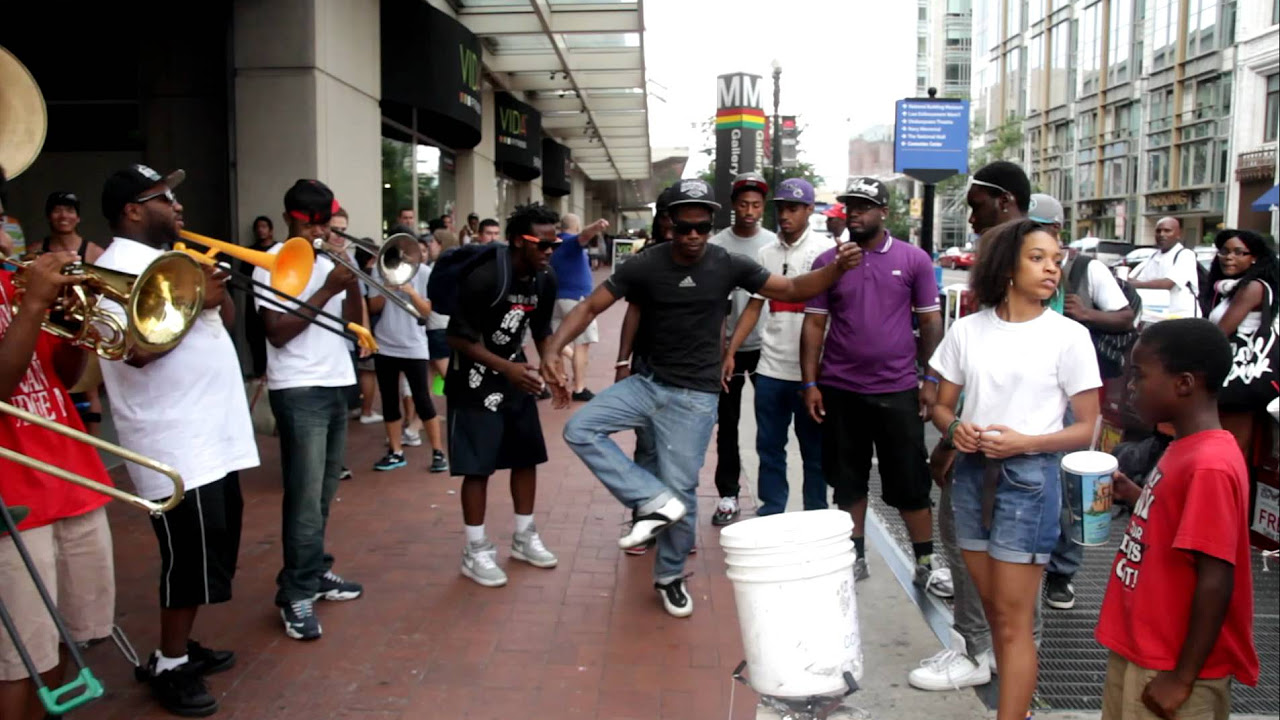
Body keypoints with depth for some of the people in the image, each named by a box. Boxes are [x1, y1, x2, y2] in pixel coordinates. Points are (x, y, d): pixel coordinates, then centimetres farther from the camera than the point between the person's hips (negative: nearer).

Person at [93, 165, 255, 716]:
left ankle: (182, 646, 31)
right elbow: (139, 349, -25)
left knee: (211, 552, 17)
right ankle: (168, 666, 14)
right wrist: (192, 299, -19)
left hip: (216, 435, 9)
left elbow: (226, 323, 17)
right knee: (191, 556, -1)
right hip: (177, 444, -9)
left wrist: (216, 291, -1)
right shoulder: (117, 267, -13)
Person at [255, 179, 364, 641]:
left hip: (336, 385, 7)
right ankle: (297, 594, -3)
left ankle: (315, 571, 25)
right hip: (298, 390, -7)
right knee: (306, 496, -9)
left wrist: (352, 284, -8)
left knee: (324, 492, 13)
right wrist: (327, 290, -17)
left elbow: (354, 324, 9)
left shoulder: (328, 261, 12)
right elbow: (277, 332, -16)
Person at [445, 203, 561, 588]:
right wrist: (508, 369, -27)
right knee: (478, 466, -3)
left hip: (516, 374, 7)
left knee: (527, 457, 11)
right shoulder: (484, 276, -24)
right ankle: (476, 551, 10)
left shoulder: (544, 281, -2)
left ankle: (524, 538, 27)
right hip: (475, 381, -7)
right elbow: (458, 338, -21)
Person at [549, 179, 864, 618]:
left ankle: (670, 577, 25)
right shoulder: (645, 266, -9)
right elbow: (591, 306, -8)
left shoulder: (728, 266, -7)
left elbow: (791, 290, 1)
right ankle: (655, 501, -10)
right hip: (648, 383, 2)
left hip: (695, 396, -2)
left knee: (681, 490, 2)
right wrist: (553, 350, -23)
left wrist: (838, 268, -16)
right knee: (579, 430, -16)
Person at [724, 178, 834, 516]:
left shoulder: (826, 249, -4)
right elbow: (754, 306, 12)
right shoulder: (766, 253, 9)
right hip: (770, 369, 4)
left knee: (814, 449, 8)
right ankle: (771, 511, 25)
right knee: (769, 446, 12)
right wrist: (730, 353, 6)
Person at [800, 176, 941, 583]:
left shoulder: (914, 260, 0)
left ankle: (926, 561, 19)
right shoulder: (827, 262, 3)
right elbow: (814, 324, 3)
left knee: (909, 482, 5)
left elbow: (930, 322, 3)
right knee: (848, 482, 12)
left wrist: (931, 380, -2)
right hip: (840, 390, 2)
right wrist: (809, 383, -1)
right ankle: (855, 558, 25)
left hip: (898, 389, -2)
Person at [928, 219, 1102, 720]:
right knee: (994, 611, 14)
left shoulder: (1068, 335, -5)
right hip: (972, 472, 4)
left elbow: (1087, 428, -3)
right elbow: (942, 404, 12)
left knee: (1013, 619, -2)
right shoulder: (968, 329, 4)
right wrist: (954, 427, -11)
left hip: (1029, 478, -4)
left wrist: (1024, 442, -18)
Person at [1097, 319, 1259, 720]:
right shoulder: (1186, 450, 3)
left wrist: (1183, 678, -20)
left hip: (1171, 668, -8)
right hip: (1141, 649, 8)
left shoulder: (1210, 466, -24)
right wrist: (1132, 495, 5)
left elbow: (1216, 582, -24)